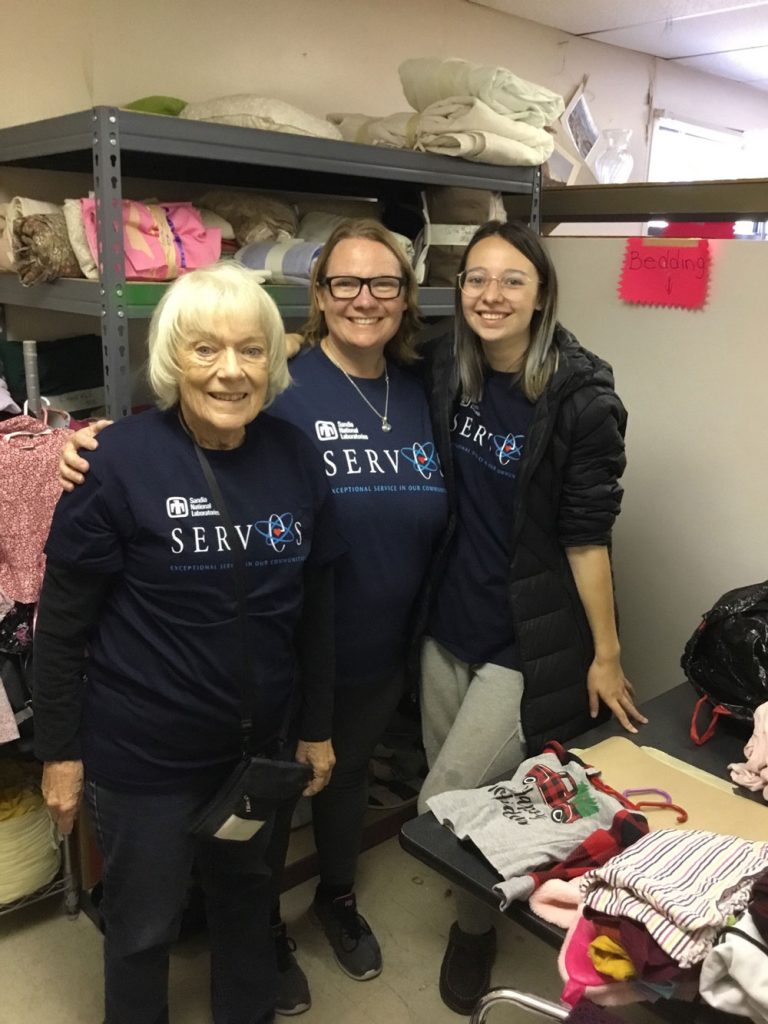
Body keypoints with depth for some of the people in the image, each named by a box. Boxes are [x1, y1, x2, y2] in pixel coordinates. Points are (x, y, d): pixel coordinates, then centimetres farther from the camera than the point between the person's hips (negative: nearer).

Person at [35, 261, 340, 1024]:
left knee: (247, 896, 25)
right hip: (142, 753, -4)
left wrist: (317, 727, 8)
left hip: (257, 743, 4)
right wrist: (59, 749, -7)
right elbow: (62, 620, -11)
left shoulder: (295, 456, -6)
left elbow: (315, 604, 3)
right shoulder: (119, 460, -18)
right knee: (143, 925, 17)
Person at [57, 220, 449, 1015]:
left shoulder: (421, 391, 1)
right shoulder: (280, 386, -18)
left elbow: (436, 523, 10)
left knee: (347, 773, 27)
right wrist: (101, 438, -37)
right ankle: (265, 932, 45)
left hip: (382, 649, 5)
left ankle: (338, 899, 55)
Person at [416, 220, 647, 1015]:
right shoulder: (444, 370, -2)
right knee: (451, 787, 20)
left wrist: (605, 652, -8)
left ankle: (476, 923, 35)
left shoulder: (581, 400, -17)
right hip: (446, 626, 6)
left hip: (529, 642, -5)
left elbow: (586, 536, -13)